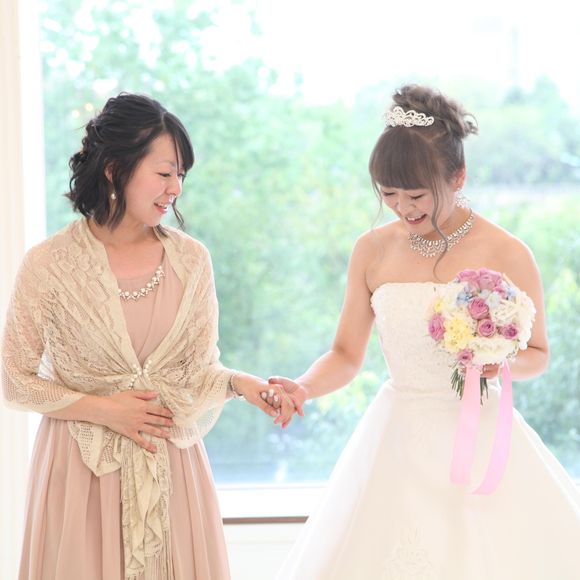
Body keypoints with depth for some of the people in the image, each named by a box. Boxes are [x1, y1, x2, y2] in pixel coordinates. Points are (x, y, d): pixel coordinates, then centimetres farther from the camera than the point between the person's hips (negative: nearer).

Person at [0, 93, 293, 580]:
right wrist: (100, 409, -12)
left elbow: (200, 367, 4)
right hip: (82, 466, -2)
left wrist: (238, 383, -17)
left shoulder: (190, 259, -1)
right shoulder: (48, 265, -10)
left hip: (172, 464, 3)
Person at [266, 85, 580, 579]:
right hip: (397, 441, 3)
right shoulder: (373, 251, 1)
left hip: (478, 441, -2)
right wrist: (302, 388, -13)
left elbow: (537, 354, 4)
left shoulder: (507, 255, -7)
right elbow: (346, 356, 5)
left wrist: (500, 362, -16)